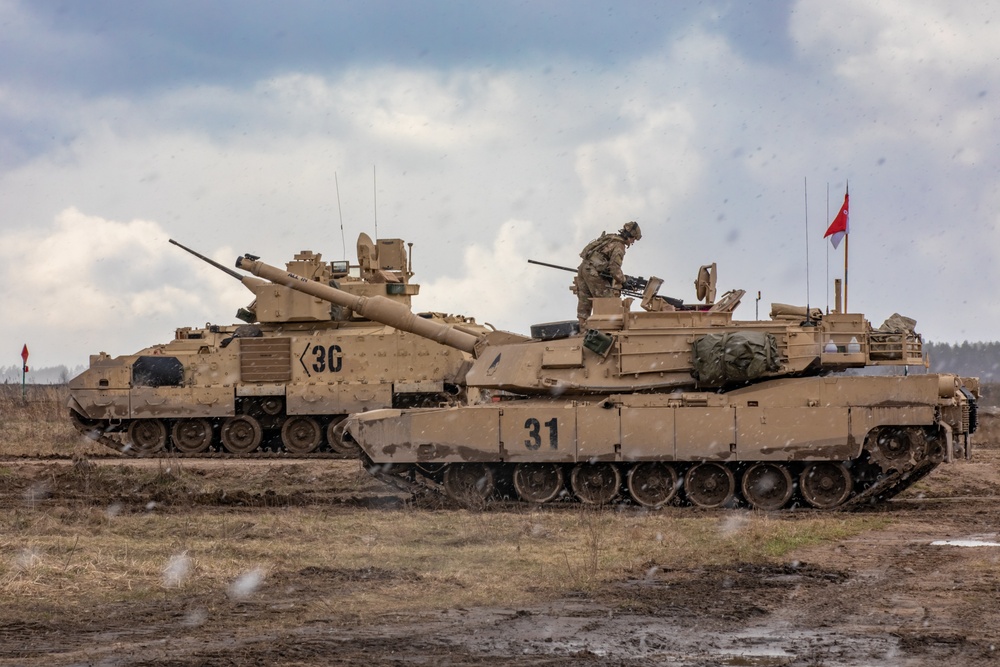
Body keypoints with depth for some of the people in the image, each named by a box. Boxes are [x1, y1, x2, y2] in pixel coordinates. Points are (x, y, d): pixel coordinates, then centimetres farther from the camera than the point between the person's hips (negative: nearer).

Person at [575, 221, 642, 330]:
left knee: (584, 302, 11)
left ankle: (583, 329, 12)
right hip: (593, 271, -9)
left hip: (583, 267, 9)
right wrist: (622, 281, -2)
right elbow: (615, 267, -16)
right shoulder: (619, 245, -7)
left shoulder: (609, 238, 21)